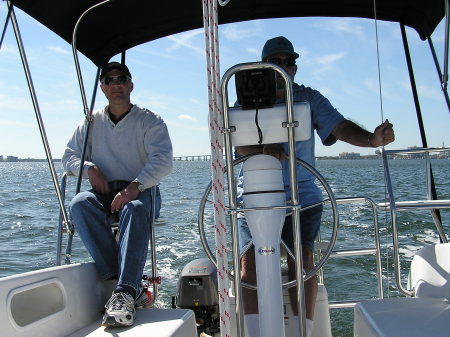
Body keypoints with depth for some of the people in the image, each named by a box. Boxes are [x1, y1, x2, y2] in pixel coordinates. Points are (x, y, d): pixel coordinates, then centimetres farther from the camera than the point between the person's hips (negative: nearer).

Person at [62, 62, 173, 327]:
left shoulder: (150, 121, 4)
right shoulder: (92, 122, 15)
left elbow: (163, 161, -11)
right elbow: (69, 156, 14)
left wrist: (135, 186, -28)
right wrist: (89, 167, -10)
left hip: (141, 191, -3)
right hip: (103, 193, 3)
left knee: (135, 209, -38)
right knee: (79, 203, -31)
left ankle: (125, 294, -44)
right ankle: (131, 285, -36)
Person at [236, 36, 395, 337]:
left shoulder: (309, 99, 7)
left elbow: (340, 127, -8)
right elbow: (239, 144, -10)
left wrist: (373, 139, -28)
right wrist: (265, 147, -32)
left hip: (301, 195, 0)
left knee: (302, 259, -12)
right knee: (250, 259, -11)